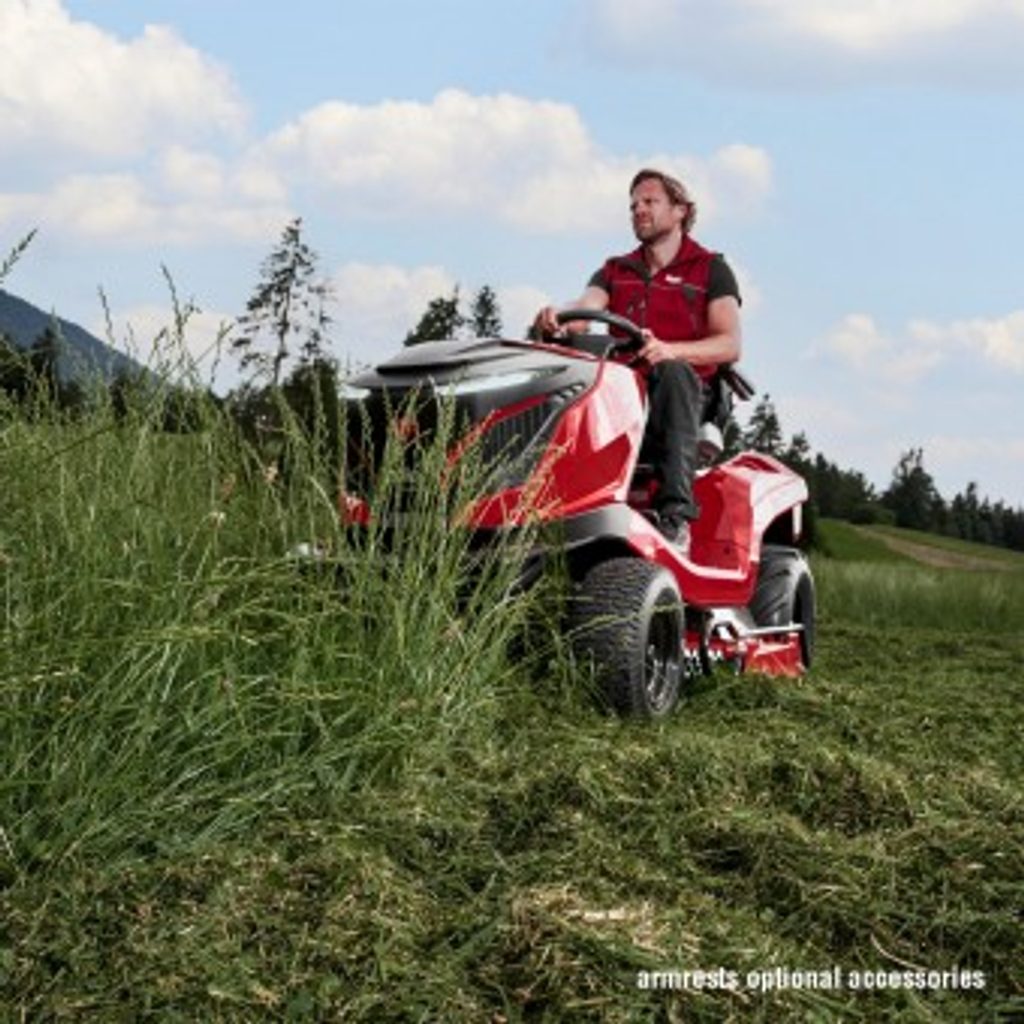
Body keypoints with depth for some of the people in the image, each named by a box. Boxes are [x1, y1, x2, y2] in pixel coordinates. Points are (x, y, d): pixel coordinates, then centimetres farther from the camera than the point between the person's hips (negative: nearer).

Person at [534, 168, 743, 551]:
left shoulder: (710, 269, 10)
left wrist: (670, 350, -23)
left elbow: (730, 345, -4)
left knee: (673, 371, -37)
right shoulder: (615, 271, 23)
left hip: (685, 394, -3)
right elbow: (582, 310, 1)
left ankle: (675, 514, -43)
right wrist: (555, 319, -25)